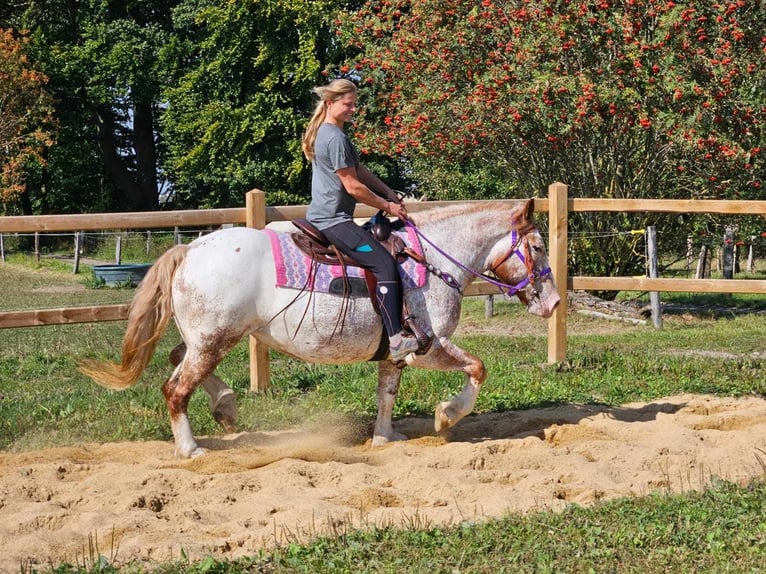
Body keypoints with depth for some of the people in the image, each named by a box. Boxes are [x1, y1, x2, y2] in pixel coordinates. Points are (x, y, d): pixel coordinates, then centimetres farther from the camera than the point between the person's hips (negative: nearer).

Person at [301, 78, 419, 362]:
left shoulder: (326, 133, 17)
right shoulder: (335, 138, -17)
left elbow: (361, 171, 21)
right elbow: (354, 186, -16)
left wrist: (390, 194, 10)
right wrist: (387, 206, -4)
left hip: (322, 218, 11)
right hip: (333, 220, -11)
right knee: (385, 264, -20)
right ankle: (395, 339, -29)